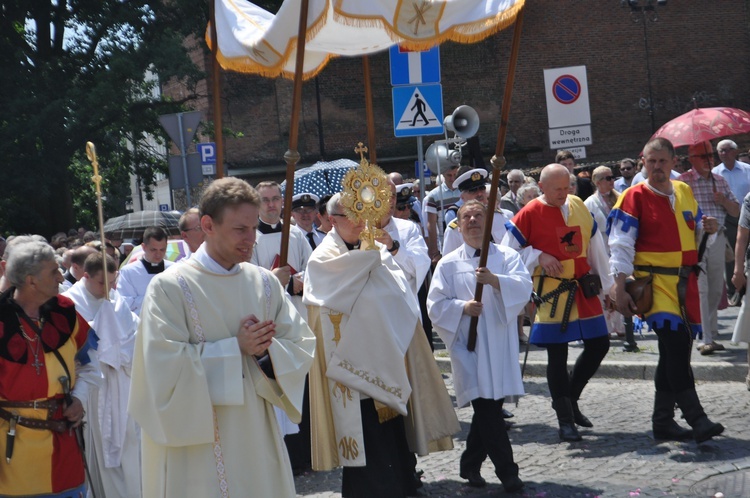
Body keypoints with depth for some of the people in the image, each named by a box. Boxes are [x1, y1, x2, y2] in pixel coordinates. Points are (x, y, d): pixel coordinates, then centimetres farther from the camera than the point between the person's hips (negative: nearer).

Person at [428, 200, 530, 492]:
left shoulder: (508, 257, 8)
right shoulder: (448, 264, 7)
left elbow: (524, 287, -8)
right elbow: (436, 305, 3)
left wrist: (495, 280, -25)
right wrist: (462, 307, -14)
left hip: (500, 344, 2)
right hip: (467, 345, -2)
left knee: (490, 408, 7)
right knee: (486, 408, -11)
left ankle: (470, 464, 24)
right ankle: (506, 470, -5)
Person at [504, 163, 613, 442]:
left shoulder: (579, 207, 7)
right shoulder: (530, 214, -8)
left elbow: (595, 247, 14)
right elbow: (507, 251, -4)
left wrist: (606, 284, 15)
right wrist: (539, 257, -16)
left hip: (583, 289, 6)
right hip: (551, 292, -6)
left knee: (599, 344, 9)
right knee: (557, 356, -3)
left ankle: (569, 398, 27)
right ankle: (565, 421, 7)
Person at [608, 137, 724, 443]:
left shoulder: (684, 192, 12)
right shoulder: (634, 197, -6)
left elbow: (694, 231, 24)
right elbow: (621, 246, -9)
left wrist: (708, 229, 0)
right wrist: (620, 289, -15)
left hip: (685, 281, 6)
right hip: (653, 281, -6)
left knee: (676, 350, 9)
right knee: (675, 341, -21)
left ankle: (663, 421, 19)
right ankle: (696, 419, -20)